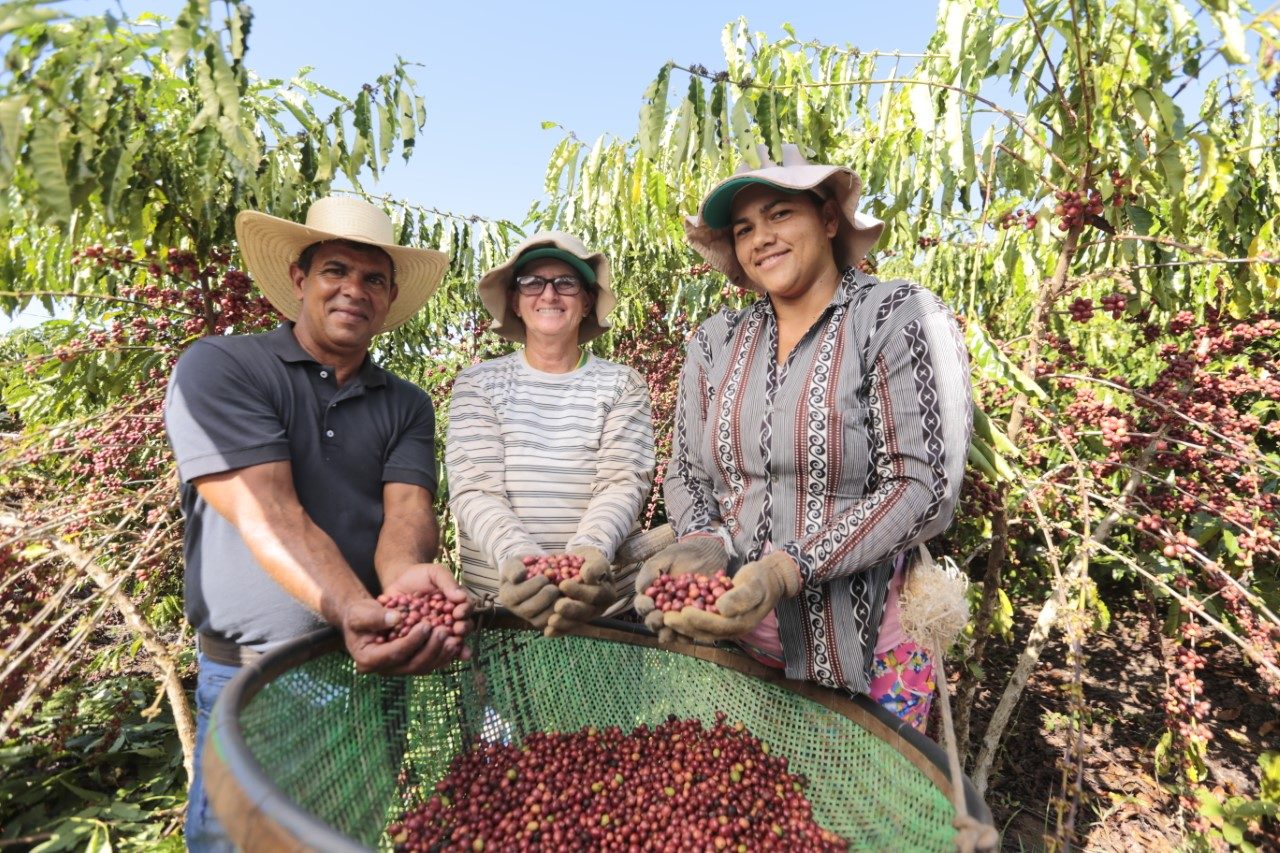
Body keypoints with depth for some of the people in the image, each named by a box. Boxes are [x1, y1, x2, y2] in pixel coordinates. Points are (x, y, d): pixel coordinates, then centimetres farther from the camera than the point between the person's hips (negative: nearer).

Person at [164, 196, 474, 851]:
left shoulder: (407, 405, 5)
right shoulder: (218, 368, -7)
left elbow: (407, 508, -9)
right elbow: (267, 514, -19)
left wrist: (403, 573, -33)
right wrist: (350, 610, -34)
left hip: (374, 672, 4)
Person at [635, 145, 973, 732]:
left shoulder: (897, 319, -10)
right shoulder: (716, 342, 3)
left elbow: (923, 489, -17)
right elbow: (686, 475, 5)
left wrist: (786, 571, -25)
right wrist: (705, 545, -16)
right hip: (735, 637, 4)